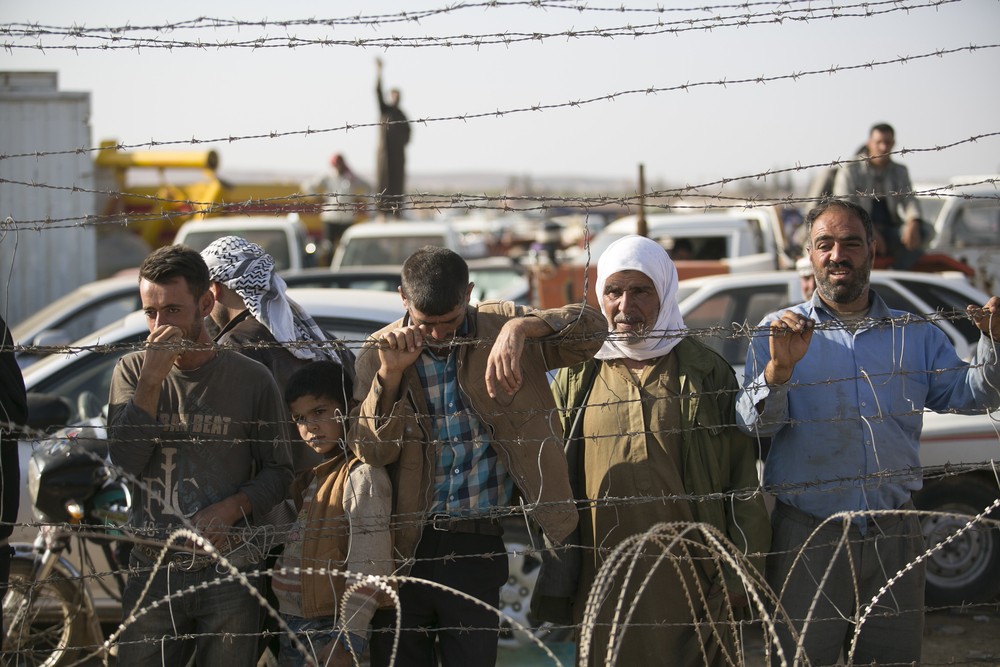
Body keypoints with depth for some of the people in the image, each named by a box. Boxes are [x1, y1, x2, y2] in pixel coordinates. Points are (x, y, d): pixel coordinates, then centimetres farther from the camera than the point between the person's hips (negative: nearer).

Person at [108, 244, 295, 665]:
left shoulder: (250, 379, 0)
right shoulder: (132, 371, 5)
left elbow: (278, 472, 4)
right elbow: (125, 461, -8)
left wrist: (231, 507, -13)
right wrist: (153, 379, -14)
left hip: (230, 573, -1)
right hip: (152, 571, 1)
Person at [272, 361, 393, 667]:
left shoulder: (361, 475, -11)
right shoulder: (307, 476, 16)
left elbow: (368, 565, -17)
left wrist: (347, 639, -21)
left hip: (329, 631, -8)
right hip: (290, 628, 8)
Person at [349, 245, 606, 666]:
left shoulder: (498, 327, 0)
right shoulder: (381, 351, 1)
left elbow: (591, 328, -11)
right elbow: (370, 451, -6)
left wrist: (521, 327, -27)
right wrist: (389, 375, -19)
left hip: (478, 543, -1)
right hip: (404, 544, 1)